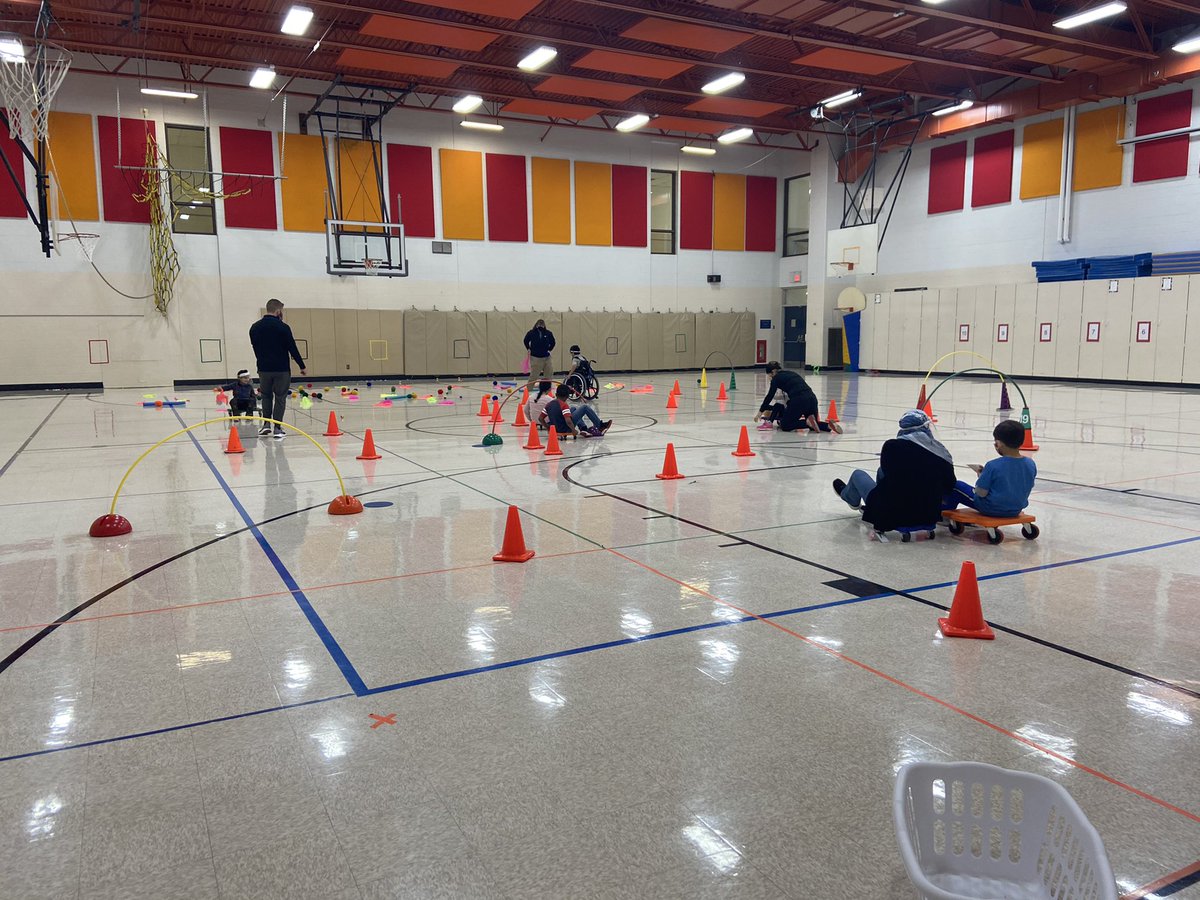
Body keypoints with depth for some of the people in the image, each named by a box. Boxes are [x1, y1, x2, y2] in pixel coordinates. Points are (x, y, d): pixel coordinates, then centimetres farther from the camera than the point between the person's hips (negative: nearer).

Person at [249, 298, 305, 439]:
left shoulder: (255, 327, 4)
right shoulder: (282, 327, -11)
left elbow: (255, 348, 12)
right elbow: (292, 348, -9)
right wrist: (302, 366, -1)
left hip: (263, 369, 4)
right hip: (281, 369, -4)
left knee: (266, 396, 20)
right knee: (280, 398, 5)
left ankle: (266, 424, 14)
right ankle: (277, 429, 4)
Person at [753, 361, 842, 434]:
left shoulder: (777, 377, 7)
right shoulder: (790, 373, 27)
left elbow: (769, 396, 8)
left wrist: (760, 412, 17)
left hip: (799, 400, -7)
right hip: (812, 398, 7)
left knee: (785, 426, 7)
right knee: (814, 425, 24)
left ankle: (807, 421, -15)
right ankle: (829, 425, -6)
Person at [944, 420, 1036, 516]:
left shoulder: (993, 466, -26)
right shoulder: (1031, 464, -11)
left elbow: (981, 493, -21)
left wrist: (981, 475, -1)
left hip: (991, 509, -6)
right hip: (1015, 511, 6)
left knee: (957, 486, 12)